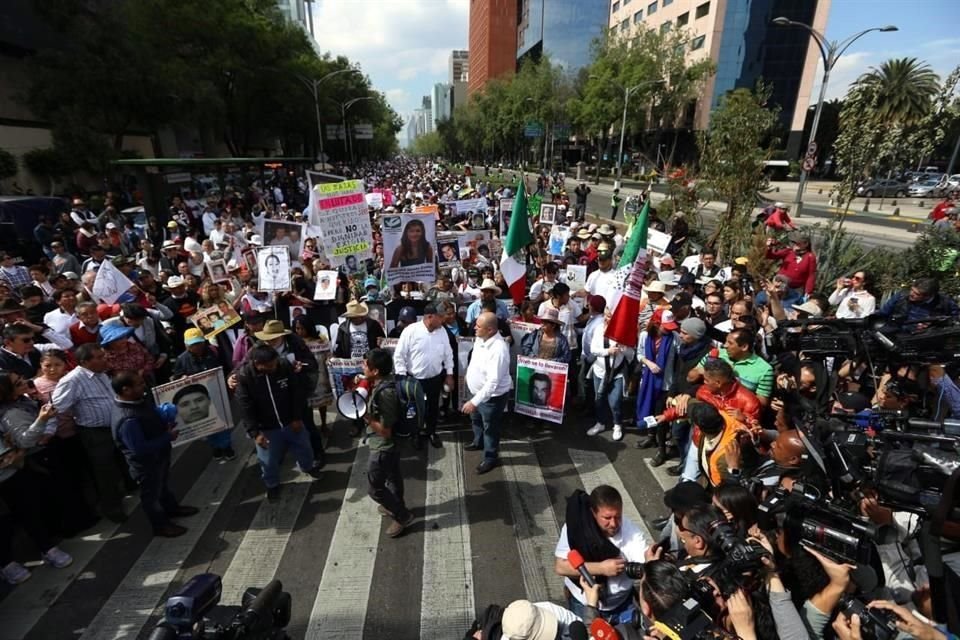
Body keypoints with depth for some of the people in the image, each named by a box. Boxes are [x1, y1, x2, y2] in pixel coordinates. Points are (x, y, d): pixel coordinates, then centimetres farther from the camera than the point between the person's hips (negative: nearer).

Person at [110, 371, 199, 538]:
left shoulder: (140, 400, -10)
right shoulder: (127, 420, -38)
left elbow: (155, 416, 10)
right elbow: (140, 449, -35)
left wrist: (168, 422, -6)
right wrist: (168, 437, -28)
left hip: (159, 456, 8)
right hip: (146, 463, -8)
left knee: (164, 485, 30)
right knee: (152, 494, 16)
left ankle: (172, 508, 53)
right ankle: (161, 525, 37)